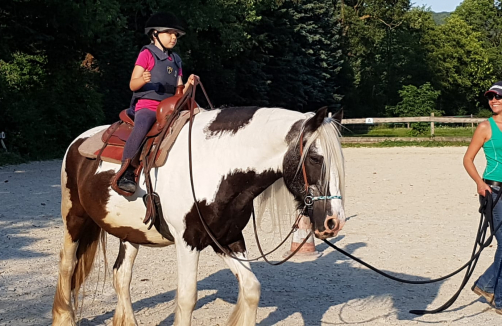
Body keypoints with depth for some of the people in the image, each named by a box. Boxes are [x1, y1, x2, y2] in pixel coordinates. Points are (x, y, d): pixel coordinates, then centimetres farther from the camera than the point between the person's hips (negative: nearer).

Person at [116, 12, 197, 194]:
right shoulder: (147, 54, 3)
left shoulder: (175, 61, 20)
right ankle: (125, 173, -34)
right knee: (142, 126, -37)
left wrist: (188, 84, -4)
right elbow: (132, 85, -3)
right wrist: (143, 79, -24)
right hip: (146, 106, -6)